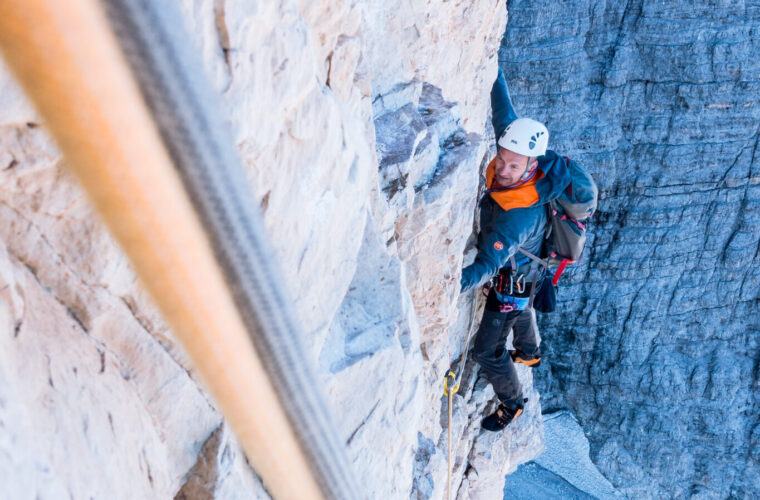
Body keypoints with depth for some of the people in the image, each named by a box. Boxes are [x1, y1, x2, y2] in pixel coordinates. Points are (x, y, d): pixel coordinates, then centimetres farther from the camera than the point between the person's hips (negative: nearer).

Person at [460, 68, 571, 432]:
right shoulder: (515, 152, -24)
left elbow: (485, 266, -50)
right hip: (523, 267, 8)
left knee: (487, 350, 10)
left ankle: (511, 404, 38)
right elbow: (504, 112, -10)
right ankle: (529, 353, 69)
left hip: (513, 281, -8)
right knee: (521, 311, 37)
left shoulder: (520, 215, -45)